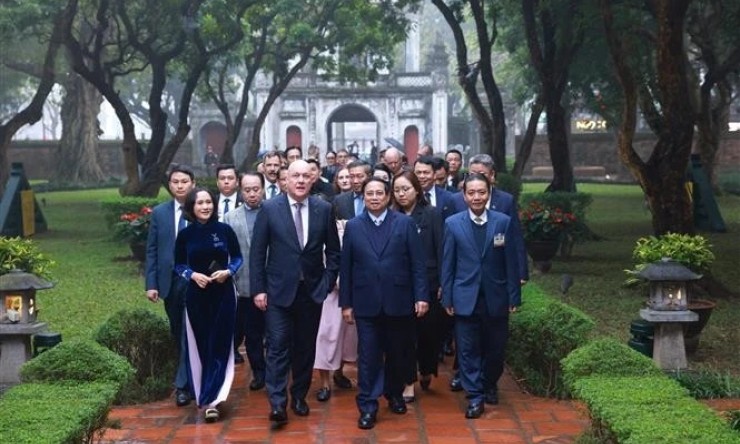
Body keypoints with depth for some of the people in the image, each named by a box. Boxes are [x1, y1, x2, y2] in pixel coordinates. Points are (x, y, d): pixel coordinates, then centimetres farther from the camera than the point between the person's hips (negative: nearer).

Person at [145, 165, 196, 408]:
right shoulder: (159, 212, 5)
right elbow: (151, 250, 4)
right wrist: (151, 284, -2)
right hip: (170, 281, 4)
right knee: (178, 333, 14)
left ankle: (183, 384, 1)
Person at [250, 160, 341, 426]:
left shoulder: (324, 209, 1)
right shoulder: (269, 209, -4)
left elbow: (333, 251, 8)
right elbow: (257, 252, -3)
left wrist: (328, 282, -1)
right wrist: (258, 289, -6)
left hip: (312, 291, 2)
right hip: (279, 290, -2)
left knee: (305, 347, 10)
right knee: (278, 346, -6)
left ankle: (299, 396, 24)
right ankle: (277, 403, -5)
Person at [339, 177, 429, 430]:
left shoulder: (405, 223, 0)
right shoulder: (353, 226, 3)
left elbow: (417, 263, -2)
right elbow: (346, 267, 4)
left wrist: (421, 296, -8)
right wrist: (346, 303, 1)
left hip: (398, 302, 0)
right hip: (366, 303, 0)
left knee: (397, 354, 13)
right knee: (368, 357, 1)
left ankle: (395, 395, 34)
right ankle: (367, 407, 8)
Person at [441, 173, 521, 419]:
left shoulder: (504, 222, -3)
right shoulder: (452, 223, -2)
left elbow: (511, 262, -1)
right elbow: (447, 264, 0)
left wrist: (514, 297, -2)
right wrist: (447, 298, -2)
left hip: (496, 297, 1)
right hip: (465, 298, 0)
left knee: (495, 348, 12)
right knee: (468, 349, 3)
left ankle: (490, 386, 36)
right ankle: (475, 396, 13)